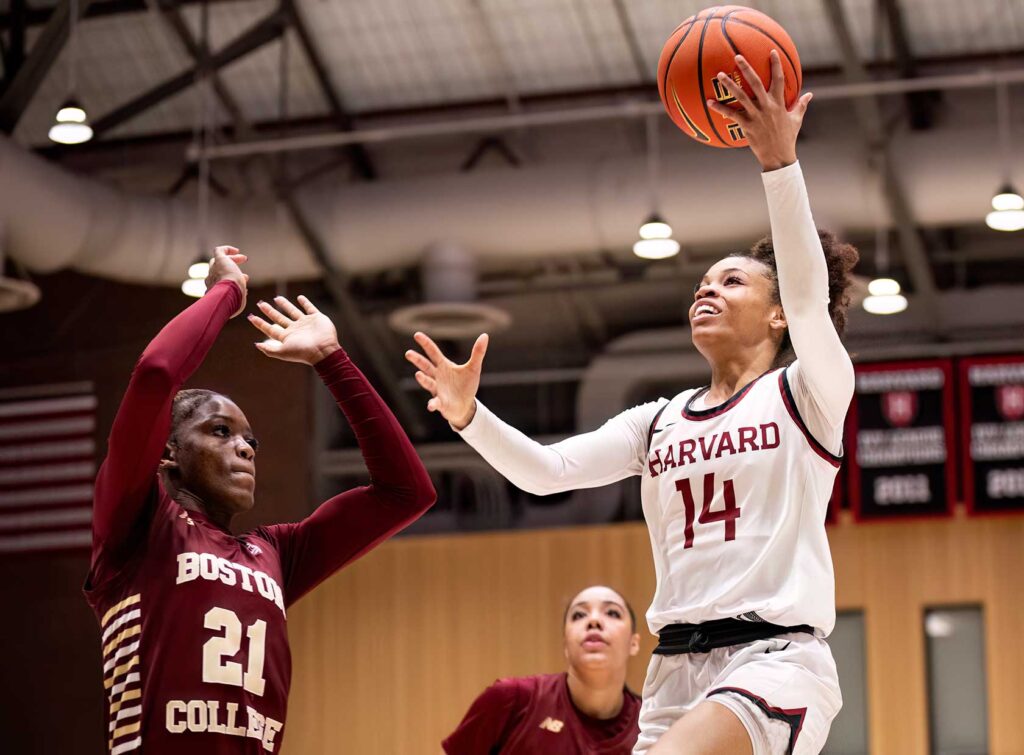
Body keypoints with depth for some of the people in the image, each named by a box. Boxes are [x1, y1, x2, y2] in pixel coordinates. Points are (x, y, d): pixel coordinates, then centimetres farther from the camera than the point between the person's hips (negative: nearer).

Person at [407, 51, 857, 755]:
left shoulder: (805, 395, 4)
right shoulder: (659, 421, 19)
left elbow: (808, 296, -16)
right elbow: (546, 469, 7)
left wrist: (780, 164, -28)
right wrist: (470, 416, -12)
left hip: (777, 657, -6)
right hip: (677, 664, 6)